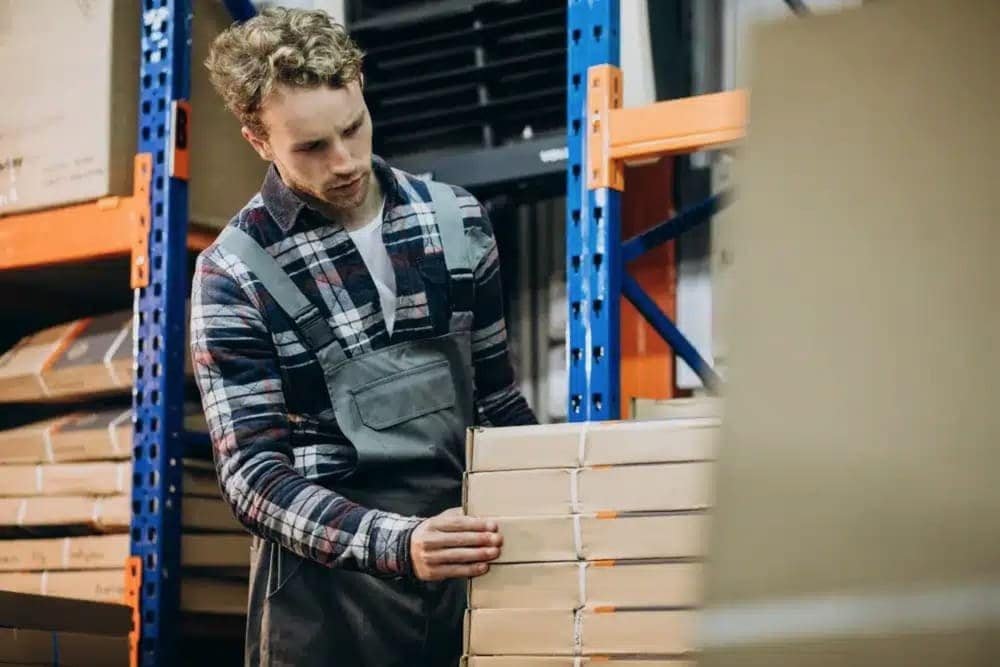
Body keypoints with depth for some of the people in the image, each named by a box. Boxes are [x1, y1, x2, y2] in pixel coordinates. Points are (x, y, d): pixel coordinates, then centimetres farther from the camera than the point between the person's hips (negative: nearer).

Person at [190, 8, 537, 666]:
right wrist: (397, 544, -26)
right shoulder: (234, 275, -7)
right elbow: (252, 471, -13)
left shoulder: (458, 220, 4)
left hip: (464, 562, 4)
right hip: (327, 583, -3)